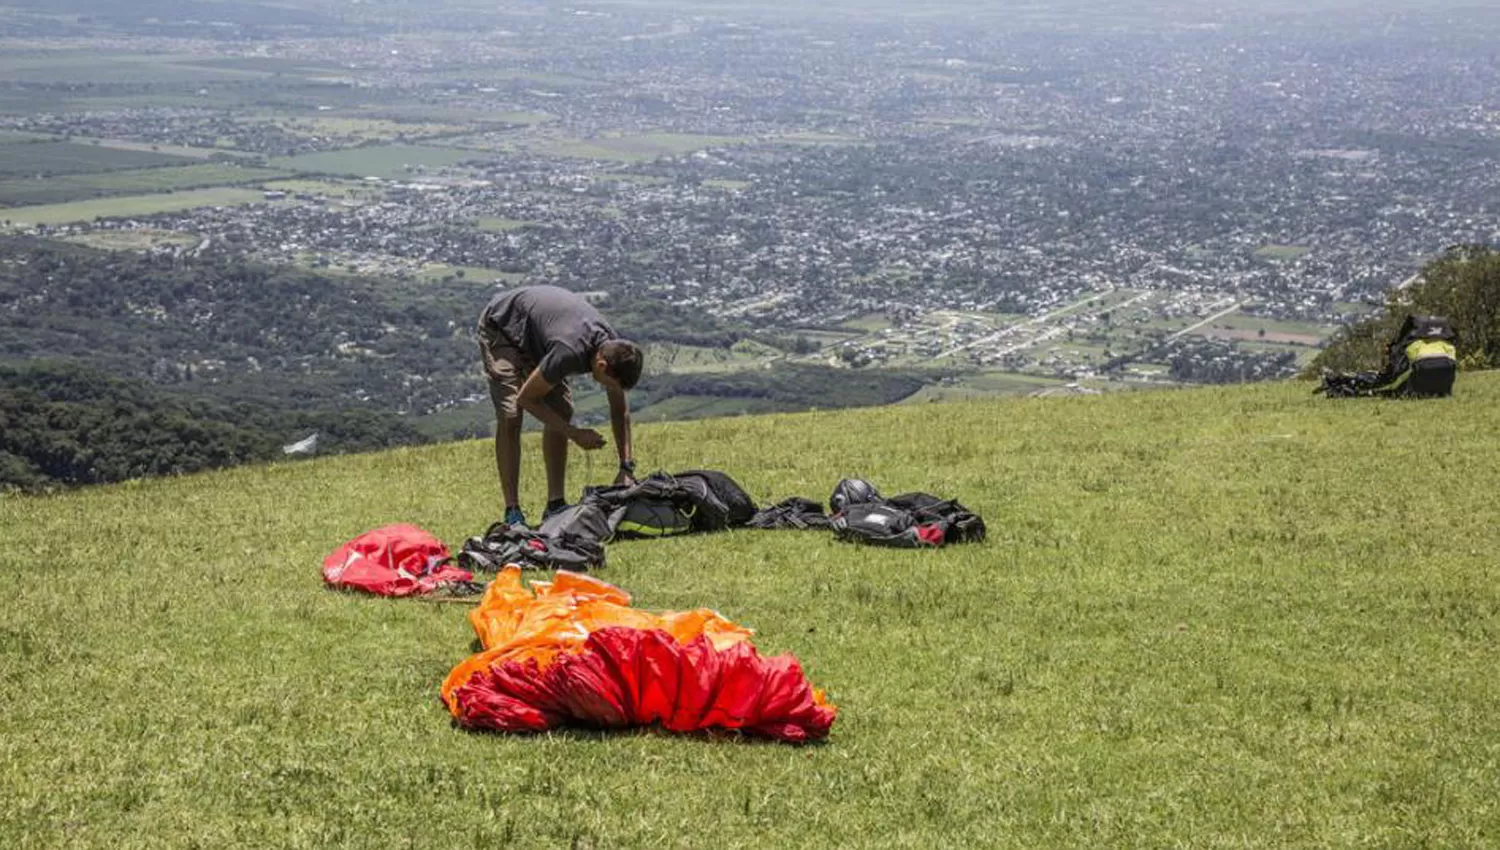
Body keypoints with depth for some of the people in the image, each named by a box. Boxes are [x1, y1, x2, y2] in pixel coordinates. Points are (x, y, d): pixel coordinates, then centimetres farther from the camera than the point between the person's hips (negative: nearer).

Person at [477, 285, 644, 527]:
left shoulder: (614, 350, -18)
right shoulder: (570, 352, -41)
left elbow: (620, 409, -3)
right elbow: (526, 398, -26)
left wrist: (626, 466, -7)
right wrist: (575, 434, -24)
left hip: (535, 336, 7)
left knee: (561, 412, -5)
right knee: (510, 416, -19)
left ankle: (555, 505, 0)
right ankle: (512, 512, -14)